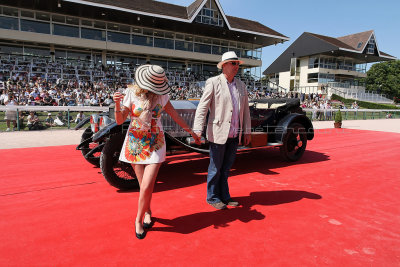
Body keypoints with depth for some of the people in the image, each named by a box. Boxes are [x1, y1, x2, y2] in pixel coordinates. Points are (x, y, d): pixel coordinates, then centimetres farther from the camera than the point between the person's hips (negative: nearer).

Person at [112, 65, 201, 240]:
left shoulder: (161, 95, 1)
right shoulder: (132, 93, -3)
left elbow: (174, 115, 13)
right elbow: (120, 121, -2)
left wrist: (191, 132, 19)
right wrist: (117, 104, -21)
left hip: (155, 145, 0)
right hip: (135, 144, 0)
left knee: (147, 185, -10)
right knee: (144, 184, 6)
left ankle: (139, 219, 14)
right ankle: (147, 212, 35)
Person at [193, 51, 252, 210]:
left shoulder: (241, 85, 12)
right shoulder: (213, 83, -6)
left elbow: (245, 109, 15)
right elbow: (202, 107, -11)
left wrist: (247, 131, 14)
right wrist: (198, 130, -20)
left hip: (235, 135, 5)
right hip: (218, 133, -5)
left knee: (226, 167, 16)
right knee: (216, 168, 7)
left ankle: (224, 196, 31)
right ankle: (212, 197, 24)